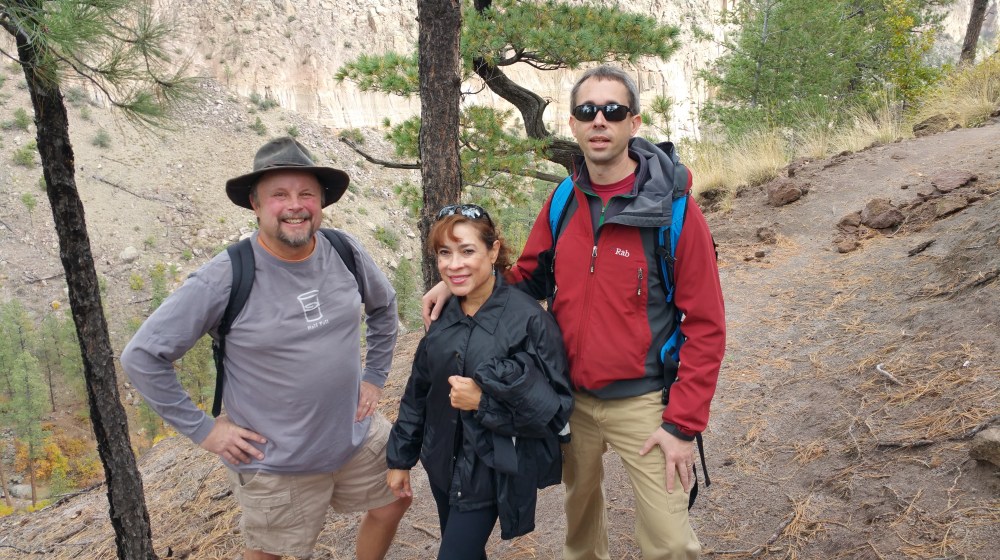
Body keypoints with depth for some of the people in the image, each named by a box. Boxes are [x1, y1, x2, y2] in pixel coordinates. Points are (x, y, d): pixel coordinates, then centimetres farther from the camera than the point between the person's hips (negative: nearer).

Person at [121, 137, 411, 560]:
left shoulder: (346, 253, -8)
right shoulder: (225, 278, -22)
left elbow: (384, 306, 12)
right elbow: (141, 356, -16)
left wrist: (375, 377, 8)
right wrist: (202, 429, -13)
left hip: (359, 436, 4)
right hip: (276, 461, -4)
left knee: (391, 506, 21)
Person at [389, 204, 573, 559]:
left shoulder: (529, 319, -18)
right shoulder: (441, 316, -1)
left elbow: (556, 410, -17)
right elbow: (418, 393, 9)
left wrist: (483, 402, -26)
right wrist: (400, 458, 12)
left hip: (493, 472, -5)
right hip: (443, 465, 6)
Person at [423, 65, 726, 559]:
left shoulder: (674, 211, -14)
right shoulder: (563, 204, 0)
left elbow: (705, 327, -13)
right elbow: (528, 279, 11)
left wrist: (683, 425, -14)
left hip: (642, 402, -4)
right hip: (571, 398, 4)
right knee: (580, 505, 23)